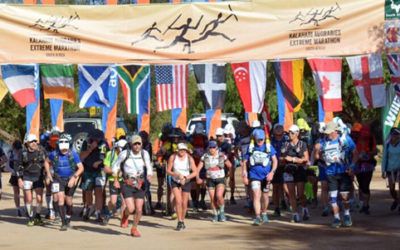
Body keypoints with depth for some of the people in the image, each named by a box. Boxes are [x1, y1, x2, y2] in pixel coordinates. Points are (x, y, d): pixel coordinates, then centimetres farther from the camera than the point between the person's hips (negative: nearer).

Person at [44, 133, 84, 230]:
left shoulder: (73, 154, -15)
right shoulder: (54, 154, -10)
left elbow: (81, 168, -11)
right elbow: (46, 162, 11)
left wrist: (74, 178, -22)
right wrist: (48, 174, 3)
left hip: (70, 179, 0)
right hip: (58, 179, 0)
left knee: (68, 200, 6)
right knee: (60, 198, -15)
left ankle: (68, 219, 35)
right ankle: (63, 223, -11)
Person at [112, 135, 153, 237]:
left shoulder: (144, 154, -3)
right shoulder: (124, 154, -10)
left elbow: (149, 167, 9)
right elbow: (115, 165, 4)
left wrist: (149, 176, -13)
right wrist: (115, 180, 0)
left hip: (140, 185, 3)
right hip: (127, 185, -3)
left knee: (139, 210, 0)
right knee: (131, 209, -15)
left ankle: (134, 229, 23)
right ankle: (125, 215, 23)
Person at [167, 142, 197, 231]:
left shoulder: (189, 158, -10)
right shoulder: (172, 157, -11)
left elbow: (195, 172, -7)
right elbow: (168, 171, -7)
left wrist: (186, 178, -20)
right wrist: (177, 175, -22)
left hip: (186, 183, 1)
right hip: (175, 182, -1)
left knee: (184, 203, 4)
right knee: (178, 201, -18)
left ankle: (182, 221, 24)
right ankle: (179, 222, -14)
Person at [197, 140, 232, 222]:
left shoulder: (222, 156, -4)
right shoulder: (205, 157, -1)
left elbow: (230, 166, 6)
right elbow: (198, 168, 0)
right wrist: (198, 178, -14)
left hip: (220, 179, -2)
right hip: (210, 180, 2)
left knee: (219, 196, -21)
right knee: (212, 199, 0)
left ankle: (222, 212, 2)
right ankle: (215, 215, 19)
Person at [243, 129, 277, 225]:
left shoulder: (269, 147, -1)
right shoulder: (251, 148, 0)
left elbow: (275, 160, 0)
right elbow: (245, 162, 8)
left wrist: (272, 172, -13)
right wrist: (245, 176, 3)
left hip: (266, 176, 1)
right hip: (254, 175, -1)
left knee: (265, 196, 14)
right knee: (256, 195, -14)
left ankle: (264, 213, 38)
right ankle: (257, 217, -16)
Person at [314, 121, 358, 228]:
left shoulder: (345, 139, -4)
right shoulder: (323, 141, 3)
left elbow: (355, 154, 2)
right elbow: (316, 157, 9)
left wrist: (352, 166, -10)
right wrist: (317, 149, -13)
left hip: (344, 172, -2)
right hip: (331, 174, 2)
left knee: (345, 196, -1)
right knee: (333, 196, 1)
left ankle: (347, 215, 22)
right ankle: (336, 218, 13)